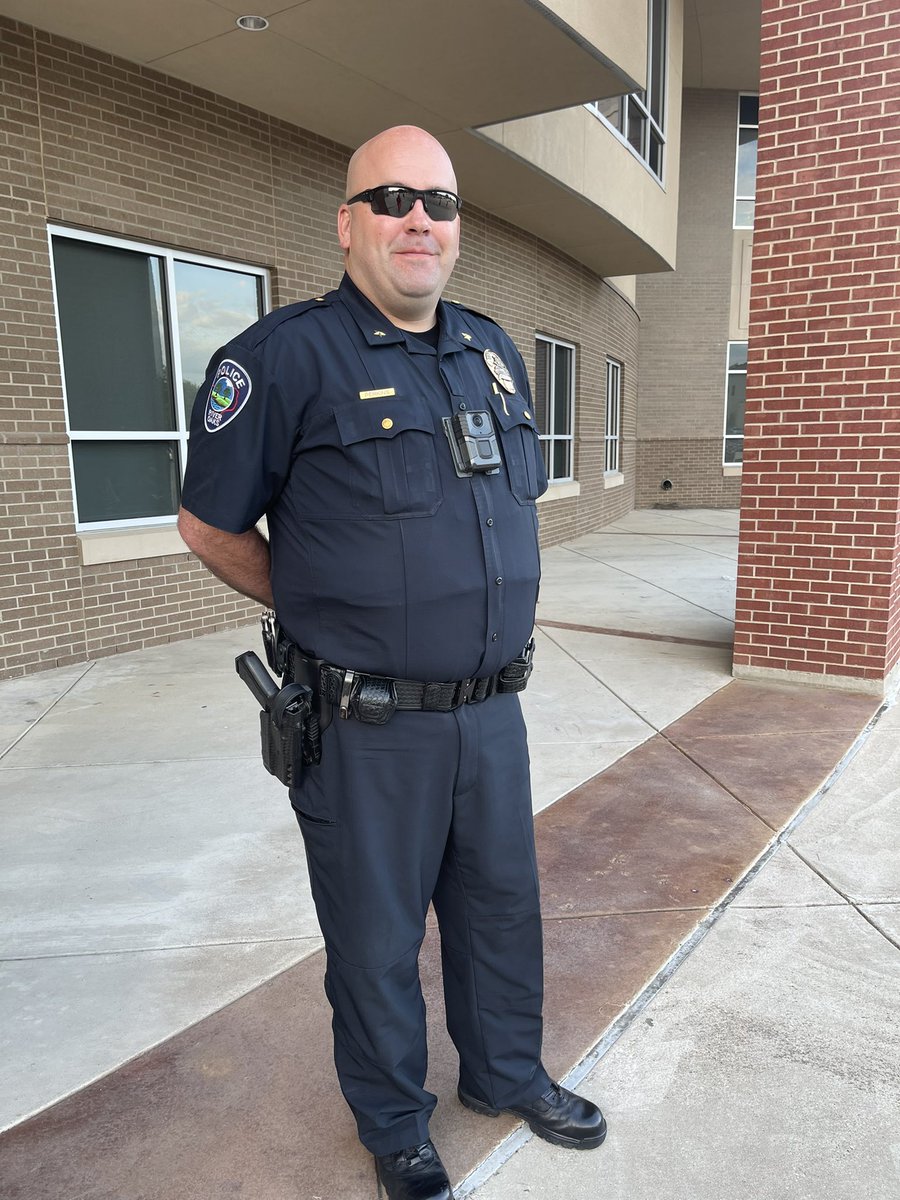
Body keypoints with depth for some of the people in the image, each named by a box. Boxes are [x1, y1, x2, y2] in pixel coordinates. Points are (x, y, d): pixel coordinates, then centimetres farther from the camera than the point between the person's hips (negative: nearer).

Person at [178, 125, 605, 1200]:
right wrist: (322, 615, 3)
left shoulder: (495, 352, 9)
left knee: (501, 908, 22)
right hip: (368, 730, -5)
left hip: (492, 712, 6)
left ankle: (507, 1073, 49)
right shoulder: (287, 355, -12)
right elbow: (208, 525, -5)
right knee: (377, 938, 14)